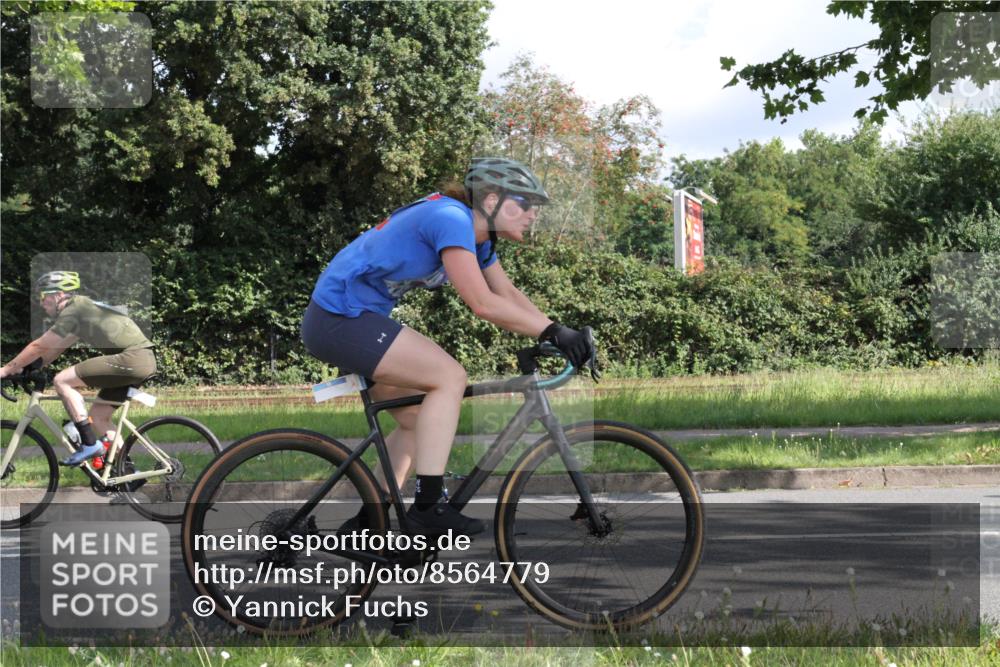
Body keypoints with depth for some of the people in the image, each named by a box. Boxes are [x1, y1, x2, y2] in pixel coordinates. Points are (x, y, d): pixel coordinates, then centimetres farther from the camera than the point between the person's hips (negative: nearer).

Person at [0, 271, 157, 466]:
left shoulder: (73, 310, -7)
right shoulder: (83, 308, 22)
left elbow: (39, 346, -4)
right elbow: (55, 349, 27)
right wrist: (27, 368, 23)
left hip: (131, 358, -10)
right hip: (145, 361, 10)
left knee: (62, 381, -8)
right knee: (98, 415, 17)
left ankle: (89, 444, -9)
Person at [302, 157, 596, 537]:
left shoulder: (478, 238, 11)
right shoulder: (451, 219, -19)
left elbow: (511, 297, 13)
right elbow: (483, 304, -25)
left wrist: (563, 336, 2)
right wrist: (551, 331, -21)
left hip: (346, 320, 11)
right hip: (340, 318, -11)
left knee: (418, 420, 14)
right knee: (450, 377, -15)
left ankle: (365, 524, 19)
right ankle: (428, 505, -16)